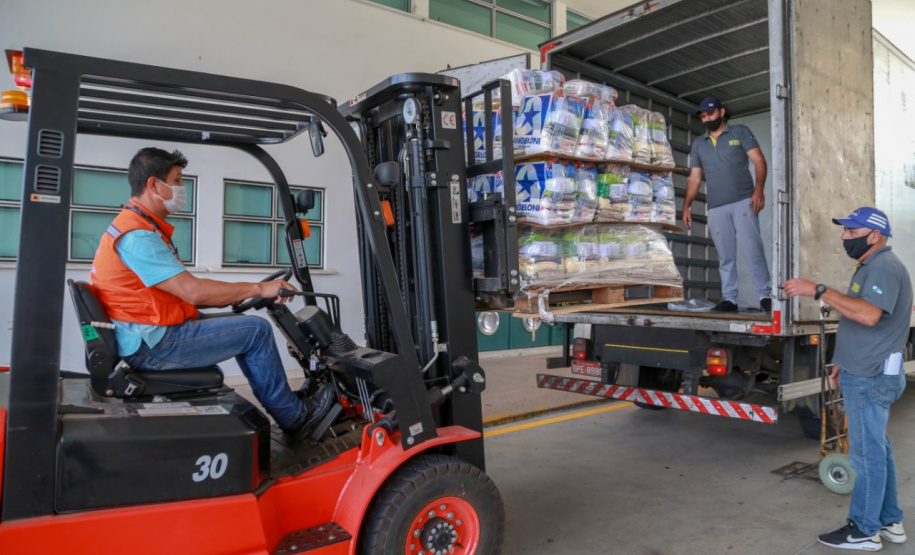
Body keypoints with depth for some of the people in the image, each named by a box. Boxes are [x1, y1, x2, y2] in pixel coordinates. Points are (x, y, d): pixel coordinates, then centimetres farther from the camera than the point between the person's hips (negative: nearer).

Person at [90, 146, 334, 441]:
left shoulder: (143, 227, 15)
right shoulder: (137, 235, -19)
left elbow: (181, 292, 14)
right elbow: (193, 291, -26)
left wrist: (238, 296, 7)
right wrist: (258, 289, -18)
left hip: (153, 334, 11)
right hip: (151, 346, -11)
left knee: (241, 324, 15)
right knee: (256, 330, -11)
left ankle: (288, 402, 17)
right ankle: (293, 417, 5)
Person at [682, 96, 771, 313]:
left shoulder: (740, 132, 8)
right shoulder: (698, 144, 18)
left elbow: (759, 161, 1)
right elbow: (694, 178, 18)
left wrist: (759, 189, -14)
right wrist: (686, 206, 7)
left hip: (743, 201, -3)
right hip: (715, 208, 4)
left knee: (751, 248, -11)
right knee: (725, 255, 4)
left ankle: (765, 296, -5)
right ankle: (729, 299, 7)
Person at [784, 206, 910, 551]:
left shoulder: (884, 267, -17)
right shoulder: (872, 267, 16)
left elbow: (869, 315, -33)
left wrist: (817, 291, -32)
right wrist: (845, 361, 23)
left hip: (870, 378, -11)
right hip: (868, 374, 11)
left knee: (867, 453, -2)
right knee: (877, 450, 17)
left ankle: (864, 530, 8)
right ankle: (889, 522, 29)